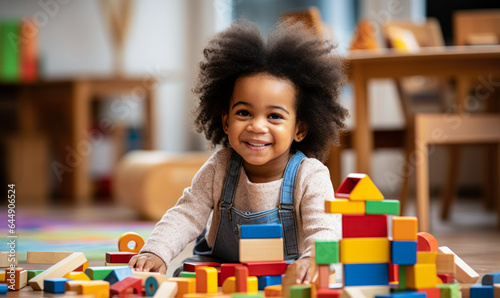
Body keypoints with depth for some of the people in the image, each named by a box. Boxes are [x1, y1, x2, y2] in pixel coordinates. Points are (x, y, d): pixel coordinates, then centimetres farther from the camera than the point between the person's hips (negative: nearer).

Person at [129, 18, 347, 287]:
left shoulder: (310, 177, -17)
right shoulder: (218, 169, -8)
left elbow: (323, 232, -27)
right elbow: (186, 215, -8)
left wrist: (310, 260, -52)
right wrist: (156, 252, -28)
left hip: (287, 278, -2)